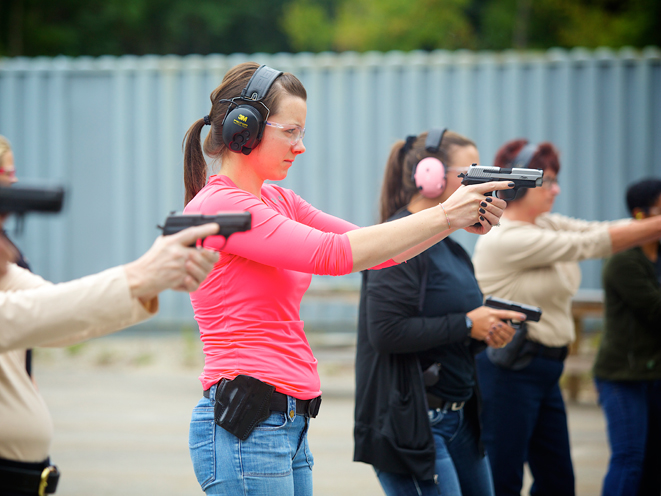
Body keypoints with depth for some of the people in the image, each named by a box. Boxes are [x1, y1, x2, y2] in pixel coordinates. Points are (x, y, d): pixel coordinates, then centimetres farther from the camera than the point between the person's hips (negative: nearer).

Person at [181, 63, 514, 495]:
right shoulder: (216, 206, -12)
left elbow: (372, 249, 11)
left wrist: (458, 219, -3)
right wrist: (443, 214, -15)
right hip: (245, 428, -9)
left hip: (291, 426, 9)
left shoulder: (278, 202, 16)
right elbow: (335, 253, -19)